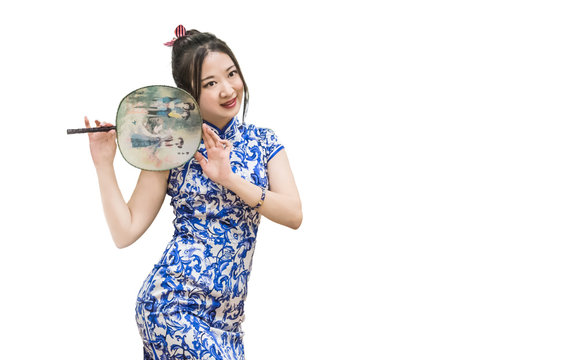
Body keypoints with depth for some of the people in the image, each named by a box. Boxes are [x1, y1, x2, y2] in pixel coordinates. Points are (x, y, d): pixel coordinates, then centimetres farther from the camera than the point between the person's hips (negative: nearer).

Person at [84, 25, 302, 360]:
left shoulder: (263, 142, 8)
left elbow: (295, 215, -5)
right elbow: (126, 231, -1)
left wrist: (230, 179, -15)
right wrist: (104, 164, -10)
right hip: (173, 306, -4)